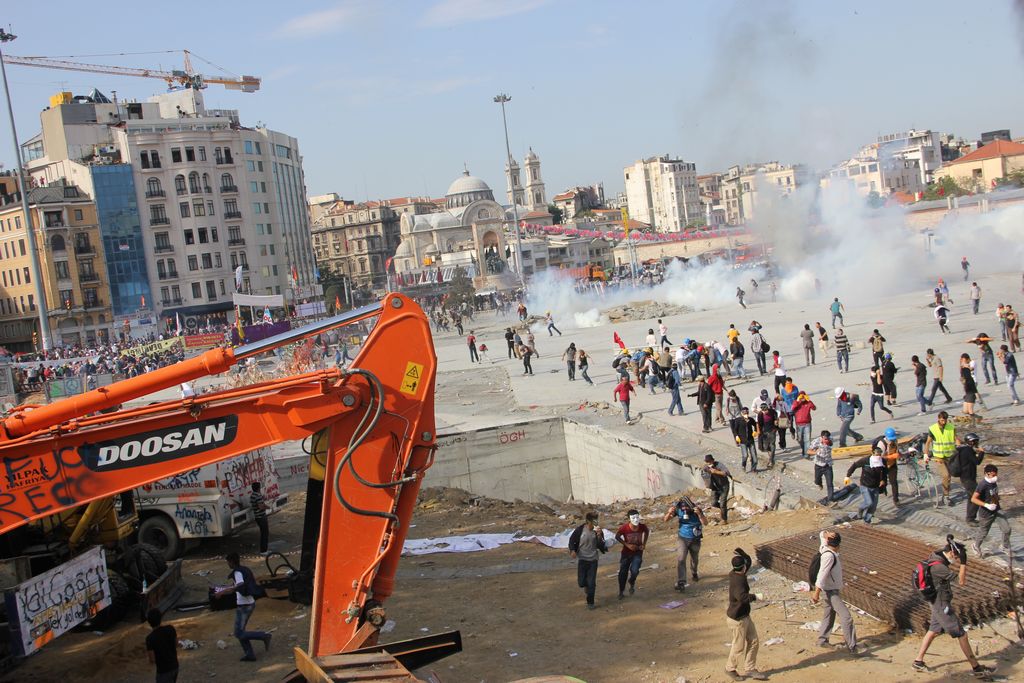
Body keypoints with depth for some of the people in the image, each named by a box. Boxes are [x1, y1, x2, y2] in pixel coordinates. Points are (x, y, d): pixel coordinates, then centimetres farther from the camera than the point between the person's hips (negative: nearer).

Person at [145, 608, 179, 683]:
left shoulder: (150, 638, -22)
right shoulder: (170, 628, -6)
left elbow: (152, 660, -18)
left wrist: (148, 654, 3)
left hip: (164, 671, -6)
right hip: (175, 666, 6)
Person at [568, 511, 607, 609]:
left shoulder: (598, 531, -7)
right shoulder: (580, 530, -12)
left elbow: (601, 546, -11)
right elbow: (572, 540, 3)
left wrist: (599, 536, -25)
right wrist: (572, 550, -13)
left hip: (593, 559, 1)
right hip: (581, 559, -1)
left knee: (591, 583, -1)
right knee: (581, 582, 1)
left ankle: (590, 602, 15)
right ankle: (586, 586, 38)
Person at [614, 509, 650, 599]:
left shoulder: (643, 527, -22)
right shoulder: (624, 528, -26)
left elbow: (647, 531, 4)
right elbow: (617, 537, -8)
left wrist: (644, 543, -4)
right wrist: (627, 544, -18)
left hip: (638, 552, 0)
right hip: (626, 552, 0)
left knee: (634, 570, -19)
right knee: (623, 572, 8)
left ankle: (632, 584, 16)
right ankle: (621, 592, 32)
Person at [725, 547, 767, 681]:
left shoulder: (739, 574, 0)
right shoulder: (737, 580, -28)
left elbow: (749, 560, 14)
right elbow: (742, 597, -43)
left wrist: (741, 553, -3)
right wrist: (754, 596, -27)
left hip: (745, 616, 9)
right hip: (737, 618, -9)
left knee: (754, 642, 15)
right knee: (739, 647, 9)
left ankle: (750, 669, 27)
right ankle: (730, 669, 30)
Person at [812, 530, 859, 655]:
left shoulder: (825, 548, -1)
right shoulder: (829, 556, -25)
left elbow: (822, 534, 15)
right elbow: (822, 575, -25)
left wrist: (827, 534, -9)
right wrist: (816, 593, -23)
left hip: (834, 589, 10)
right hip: (831, 591, -10)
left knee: (829, 615, 19)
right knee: (846, 618, -11)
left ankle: (822, 640, 30)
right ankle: (851, 647, -10)